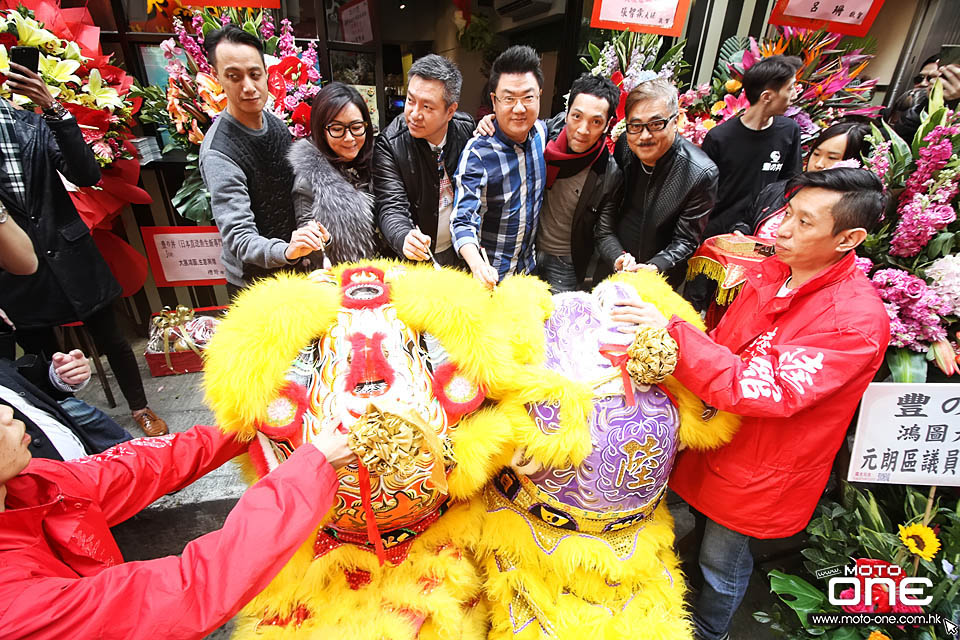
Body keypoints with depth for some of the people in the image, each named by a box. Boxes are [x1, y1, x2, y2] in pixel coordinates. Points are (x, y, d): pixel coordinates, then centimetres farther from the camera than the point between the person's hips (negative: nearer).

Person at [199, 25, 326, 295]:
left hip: (289, 268, 7)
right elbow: (239, 238, -31)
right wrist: (287, 251, -50)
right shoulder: (219, 153, -25)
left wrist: (303, 243, 2)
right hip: (253, 283, -7)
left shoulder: (276, 123, -1)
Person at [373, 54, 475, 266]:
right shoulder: (389, 145, -20)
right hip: (413, 257, -3)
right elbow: (391, 207, -26)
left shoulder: (468, 128, -9)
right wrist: (404, 239, -45)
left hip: (461, 251, 4)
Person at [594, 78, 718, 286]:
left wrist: (655, 267, -30)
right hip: (611, 270, 3)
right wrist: (617, 258, -22)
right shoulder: (619, 152, -12)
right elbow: (604, 224, -8)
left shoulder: (701, 173, -21)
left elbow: (685, 240, -14)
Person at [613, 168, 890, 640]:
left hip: (758, 473, -6)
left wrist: (672, 331, -39)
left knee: (721, 564, 18)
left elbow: (766, 389, -36)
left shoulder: (859, 320, -25)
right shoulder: (771, 269, -4)